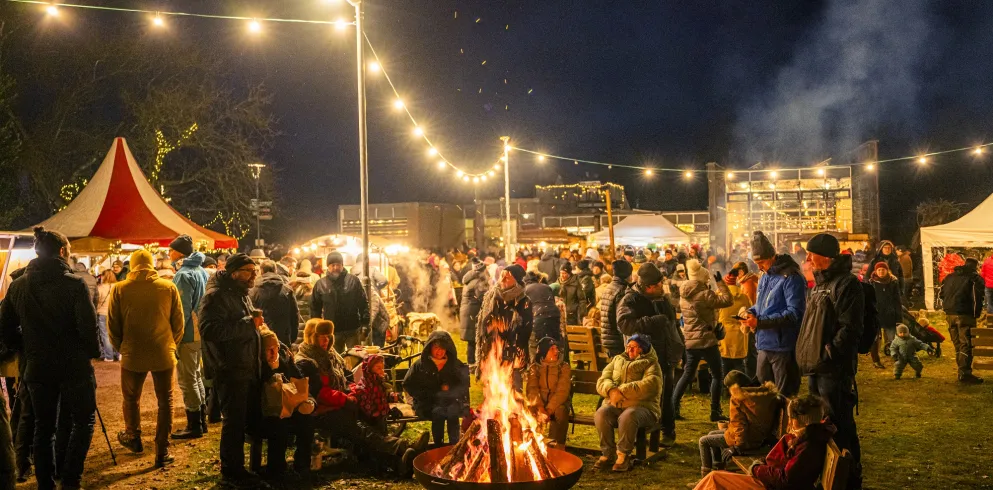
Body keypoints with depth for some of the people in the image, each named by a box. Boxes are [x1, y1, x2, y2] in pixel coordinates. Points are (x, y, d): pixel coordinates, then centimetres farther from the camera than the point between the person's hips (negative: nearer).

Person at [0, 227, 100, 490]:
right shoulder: (74, 284, -15)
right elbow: (88, 327, -17)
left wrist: (30, 347, 17)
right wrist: (94, 351, 0)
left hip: (37, 367, 4)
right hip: (74, 366, -4)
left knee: (43, 426, 16)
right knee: (83, 421, 12)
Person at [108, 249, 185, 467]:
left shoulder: (120, 289, -6)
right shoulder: (169, 288, -6)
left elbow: (112, 325, 0)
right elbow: (179, 323, -1)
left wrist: (121, 347, 16)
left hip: (132, 355, 1)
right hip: (164, 355, 0)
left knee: (131, 398, 23)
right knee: (165, 401, 9)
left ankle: (133, 437, 42)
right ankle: (162, 452, 10)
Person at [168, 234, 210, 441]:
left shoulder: (184, 274, -16)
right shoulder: (202, 271, 11)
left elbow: (182, 309, -19)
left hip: (188, 334, -9)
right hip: (200, 332, 9)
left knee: (187, 380, -1)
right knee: (196, 376, 17)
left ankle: (194, 426, 4)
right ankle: (201, 421, 25)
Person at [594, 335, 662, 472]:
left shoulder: (651, 364, 9)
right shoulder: (617, 360, 23)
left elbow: (650, 385, -12)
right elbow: (602, 380, 12)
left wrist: (622, 391, -18)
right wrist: (611, 390, -13)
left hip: (641, 405, -4)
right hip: (614, 404, 4)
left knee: (628, 417, -36)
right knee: (601, 414, -28)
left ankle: (623, 455, -18)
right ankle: (607, 453, -15)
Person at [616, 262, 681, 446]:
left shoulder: (661, 297, 11)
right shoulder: (630, 300, -13)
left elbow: (672, 322, 25)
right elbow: (623, 324, -31)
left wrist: (679, 346, 20)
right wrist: (651, 321, -34)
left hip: (665, 356, 6)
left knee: (666, 396, 13)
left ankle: (668, 432, 26)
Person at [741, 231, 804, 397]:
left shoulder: (791, 277, -15)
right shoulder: (765, 277, 14)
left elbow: (794, 313, -21)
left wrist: (760, 321, -23)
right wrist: (751, 313, 1)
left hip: (783, 347, -9)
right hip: (764, 345, 9)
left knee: (784, 397, 3)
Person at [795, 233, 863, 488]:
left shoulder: (846, 283, -12)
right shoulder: (819, 283, 17)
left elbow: (849, 328, -20)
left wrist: (828, 353, -20)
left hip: (834, 368, -10)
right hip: (815, 367, 10)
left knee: (839, 426, -3)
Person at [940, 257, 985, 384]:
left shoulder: (949, 277, 17)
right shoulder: (975, 278, -2)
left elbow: (942, 294, 18)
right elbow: (977, 297, -9)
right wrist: (977, 314, 0)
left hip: (949, 314, 6)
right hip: (965, 315, -6)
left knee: (957, 344, 13)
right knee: (966, 344, -5)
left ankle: (962, 372, 18)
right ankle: (965, 374, -9)